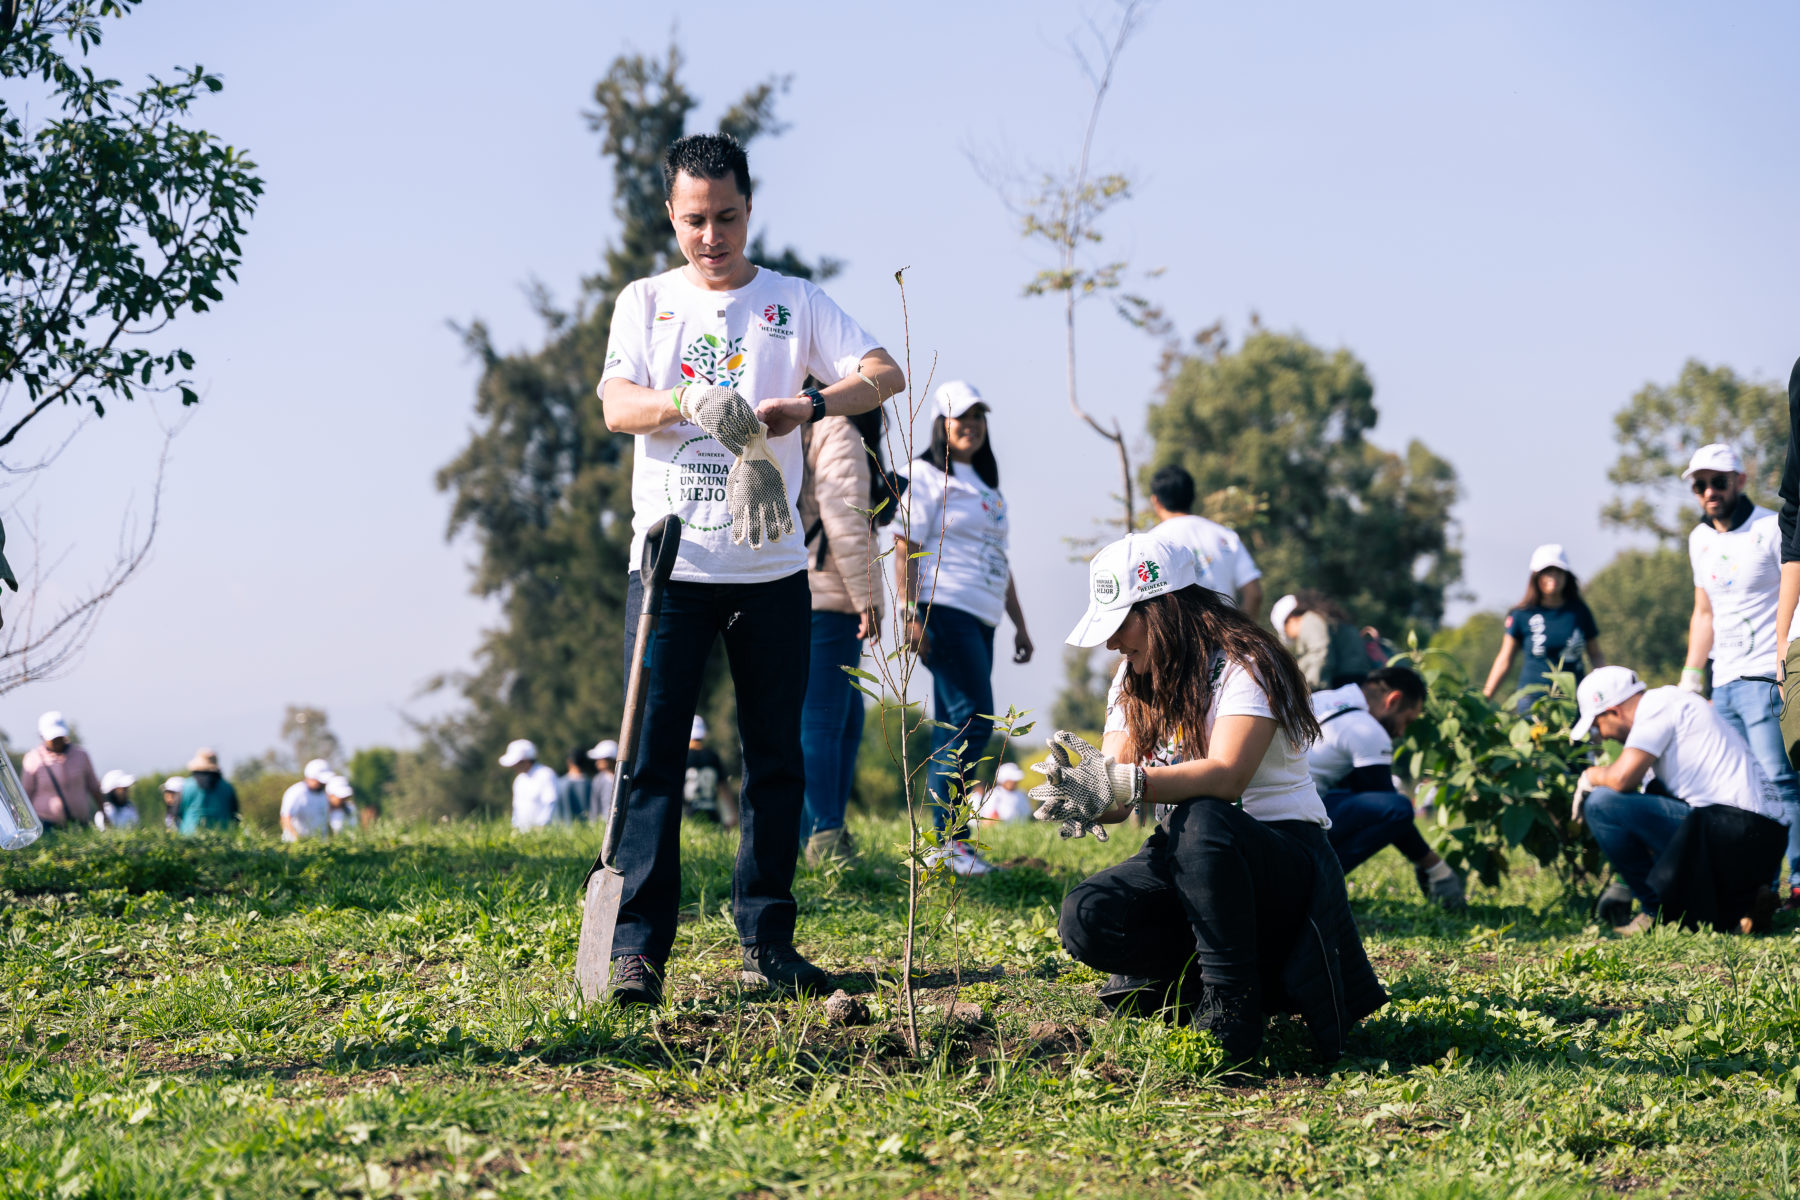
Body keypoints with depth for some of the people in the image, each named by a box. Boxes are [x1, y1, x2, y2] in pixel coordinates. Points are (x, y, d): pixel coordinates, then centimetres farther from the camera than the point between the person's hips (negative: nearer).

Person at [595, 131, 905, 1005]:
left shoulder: (795, 302, 8)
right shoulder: (645, 302, 10)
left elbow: (886, 374, -4)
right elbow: (616, 405, -5)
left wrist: (812, 404, -24)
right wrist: (688, 405, -26)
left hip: (771, 570, 1)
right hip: (670, 563, -1)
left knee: (776, 759, 5)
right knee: (653, 755, -6)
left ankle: (765, 940, 13)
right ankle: (637, 946, -6)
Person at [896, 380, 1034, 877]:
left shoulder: (986, 485, 24)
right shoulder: (927, 475, -1)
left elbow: (1000, 561, 28)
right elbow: (906, 549, -8)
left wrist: (1020, 625, 23)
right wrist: (911, 615, -18)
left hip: (980, 619, 8)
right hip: (944, 611, -8)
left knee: (954, 730, 5)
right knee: (973, 719, -16)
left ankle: (944, 843, 5)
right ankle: (950, 840, -16)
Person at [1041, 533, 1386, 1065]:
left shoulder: (1243, 664, -15)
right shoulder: (1134, 679, 7)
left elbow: (1227, 776, -32)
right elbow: (1116, 790, -3)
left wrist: (1126, 782, -44)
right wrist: (1088, 796, -28)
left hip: (1284, 854, -6)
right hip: (1185, 860, 6)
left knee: (1200, 822, -40)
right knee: (1085, 920, -23)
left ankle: (1231, 1005, -25)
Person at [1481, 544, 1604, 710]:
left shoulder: (1579, 611, 8)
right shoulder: (1522, 615, 2)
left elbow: (1595, 655, 14)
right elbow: (1505, 659, 6)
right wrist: (1483, 699, 1)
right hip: (1533, 697, -1)